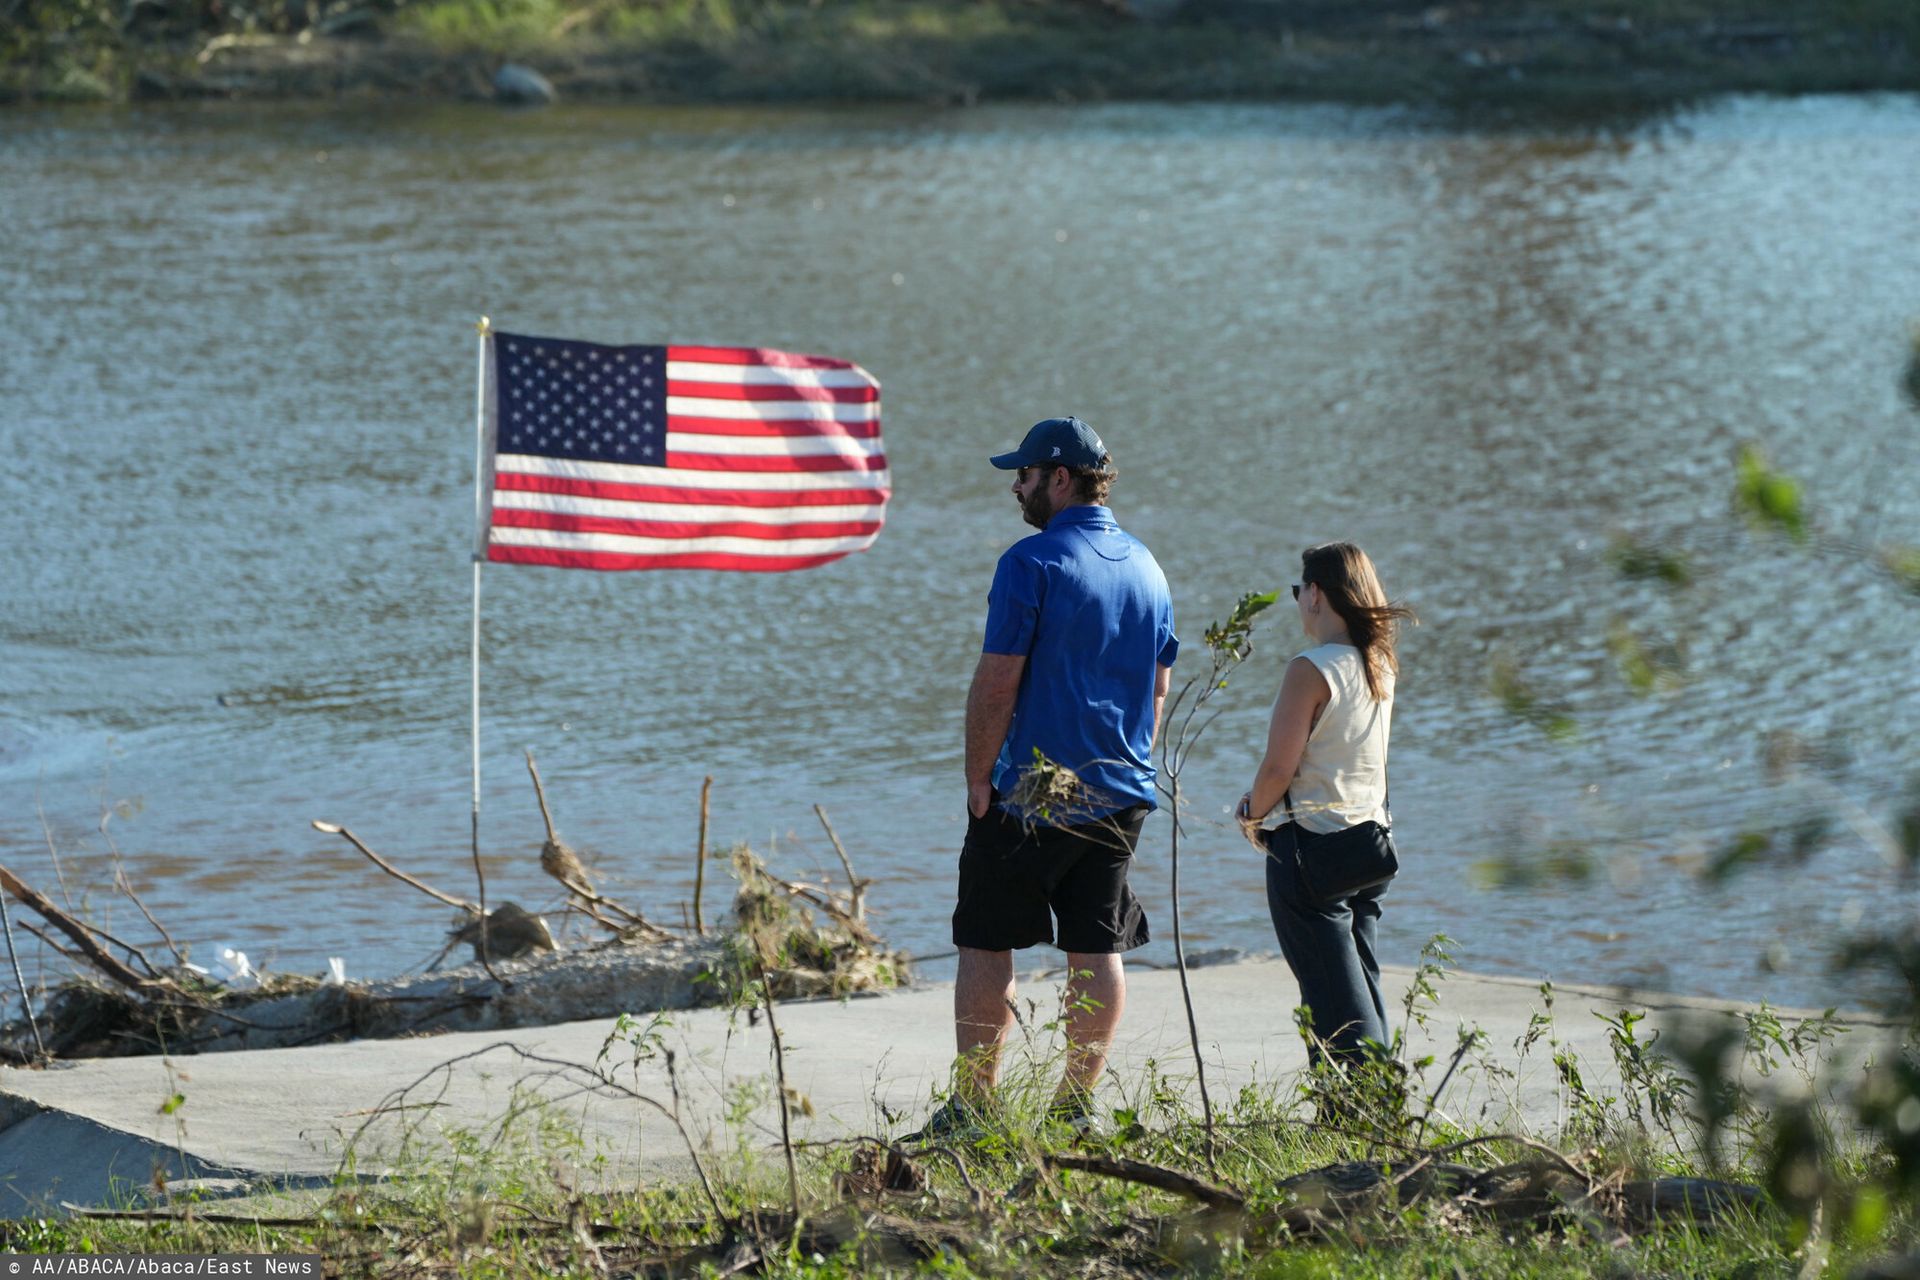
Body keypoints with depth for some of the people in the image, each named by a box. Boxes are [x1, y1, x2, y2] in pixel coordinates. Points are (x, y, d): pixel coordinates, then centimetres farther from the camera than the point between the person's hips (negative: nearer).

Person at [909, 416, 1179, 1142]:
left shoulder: (1033, 562, -13)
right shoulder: (1146, 568, 10)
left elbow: (997, 682, -15)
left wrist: (978, 778, -6)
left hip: (1030, 793, -6)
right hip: (1120, 796, 6)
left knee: (985, 947, 2)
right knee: (1097, 951, 8)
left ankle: (974, 1108, 2)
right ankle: (1077, 1107, 11)